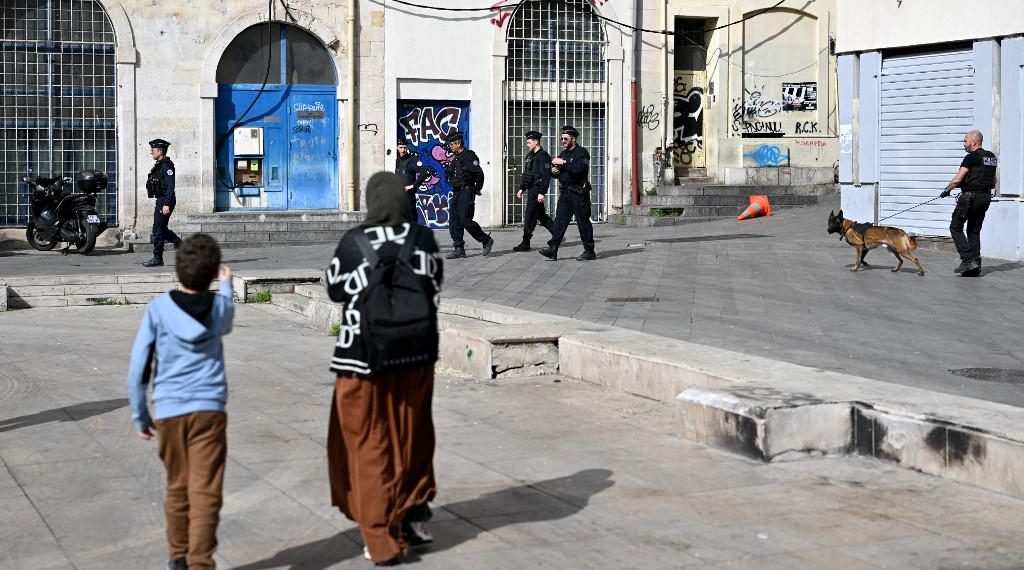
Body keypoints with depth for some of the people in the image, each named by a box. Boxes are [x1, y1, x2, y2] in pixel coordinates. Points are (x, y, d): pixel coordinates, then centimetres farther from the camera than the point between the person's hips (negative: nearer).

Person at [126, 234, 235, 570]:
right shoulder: (220, 306, 1)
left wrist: (141, 416, 9)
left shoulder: (158, 309, -3)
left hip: (169, 412, 1)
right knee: (205, 492, -3)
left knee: (177, 488, 16)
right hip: (209, 410, -1)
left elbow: (138, 369, -2)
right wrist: (226, 286, 47)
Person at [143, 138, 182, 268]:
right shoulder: (159, 165, 16)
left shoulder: (166, 166, -15)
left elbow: (171, 186, -21)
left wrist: (166, 204, -26)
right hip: (160, 201, 10)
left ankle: (157, 259, 0)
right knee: (162, 229, 14)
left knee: (158, 229, -6)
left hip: (165, 201, -10)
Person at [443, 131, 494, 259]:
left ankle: (487, 240, 5)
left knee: (465, 221, -11)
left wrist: (477, 189, -11)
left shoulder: (469, 156, -13)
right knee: (454, 222, 4)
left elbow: (479, 173, -20)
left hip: (466, 192, -9)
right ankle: (459, 249, 7)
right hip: (456, 193, 9)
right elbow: (449, 174, 29)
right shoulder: (454, 157, 15)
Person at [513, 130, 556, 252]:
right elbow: (525, 174, 23)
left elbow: (546, 176, -19)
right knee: (540, 215, 16)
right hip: (531, 189, 10)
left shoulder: (543, 156, -14)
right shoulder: (529, 156, 15)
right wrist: (521, 188, 17)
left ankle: (525, 243, -5)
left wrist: (542, 193, -23)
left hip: (537, 190, -10)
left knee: (529, 216, -8)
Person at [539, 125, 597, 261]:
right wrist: (553, 171, 0)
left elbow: (578, 169, -24)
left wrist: (564, 163, -21)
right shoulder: (563, 154, 18)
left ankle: (589, 251, 5)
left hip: (578, 193, -7)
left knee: (583, 221, -2)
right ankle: (552, 249, -4)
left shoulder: (581, 153, -7)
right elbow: (556, 173, 23)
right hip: (565, 192, 7)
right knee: (560, 220, 0)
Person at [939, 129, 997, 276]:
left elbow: (957, 180, -15)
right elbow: (993, 181, 21)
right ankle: (976, 266, 8)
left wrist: (946, 190, -1)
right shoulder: (991, 157, 13)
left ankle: (968, 260, -10)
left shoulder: (971, 158, -13)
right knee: (975, 231, 13)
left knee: (955, 227, 1)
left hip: (970, 197, -8)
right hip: (986, 197, 8)